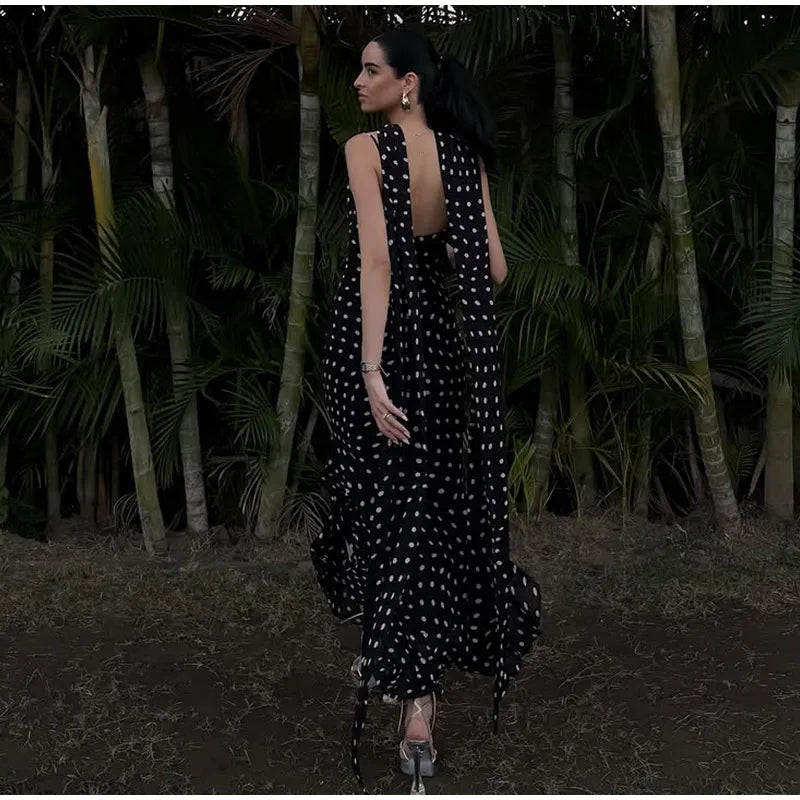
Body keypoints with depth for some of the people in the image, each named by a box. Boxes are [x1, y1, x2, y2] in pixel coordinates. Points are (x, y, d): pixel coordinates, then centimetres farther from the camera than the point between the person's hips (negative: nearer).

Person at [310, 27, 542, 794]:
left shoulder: (365, 148, -11)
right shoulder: (465, 156, 4)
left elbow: (375, 256, -22)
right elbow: (494, 269, 2)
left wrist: (370, 368, -26)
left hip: (374, 333, -4)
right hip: (438, 336, 4)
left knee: (378, 488, 9)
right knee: (434, 498, 9)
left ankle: (387, 657, 23)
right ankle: (417, 702, 13)